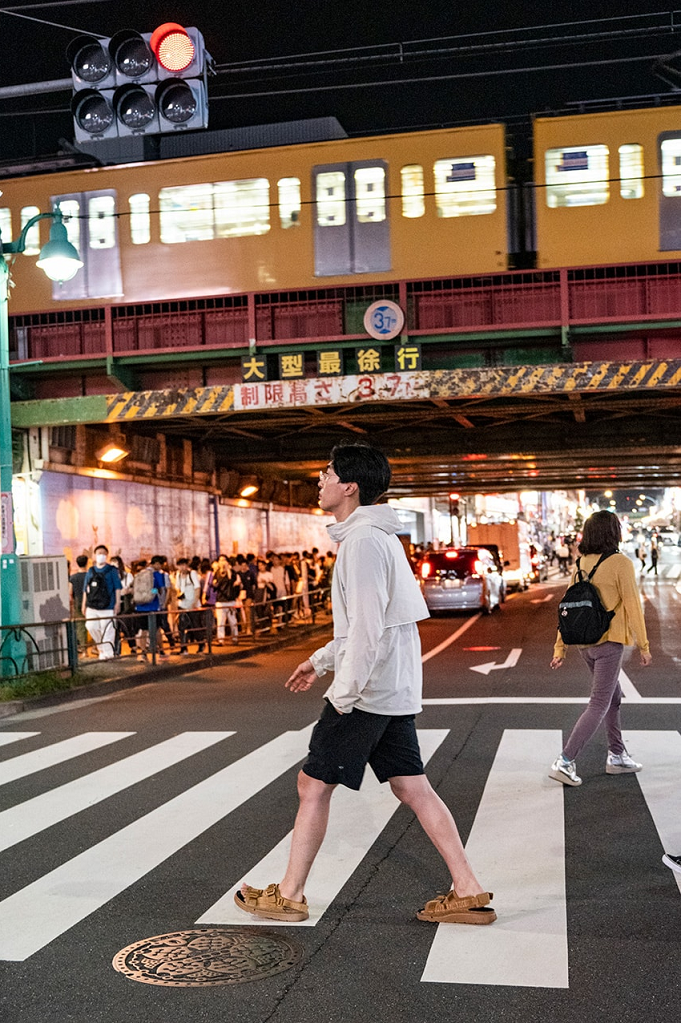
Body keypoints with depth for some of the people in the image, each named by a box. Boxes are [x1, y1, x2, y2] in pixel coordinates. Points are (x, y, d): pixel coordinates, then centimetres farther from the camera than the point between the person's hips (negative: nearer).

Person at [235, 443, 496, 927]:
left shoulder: (363, 541, -17)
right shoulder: (380, 537, 15)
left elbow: (367, 627, -23)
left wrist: (343, 695, -19)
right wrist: (321, 660, 24)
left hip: (368, 692, -10)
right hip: (395, 690, 10)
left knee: (314, 783, 3)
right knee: (413, 788, 11)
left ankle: (288, 896, 15)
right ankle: (469, 893, 13)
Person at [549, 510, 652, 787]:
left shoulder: (581, 564, 5)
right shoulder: (621, 564, -13)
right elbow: (632, 606, -12)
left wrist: (560, 647, 9)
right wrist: (643, 645, -4)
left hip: (585, 642, 7)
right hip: (609, 642, -7)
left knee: (613, 698, 21)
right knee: (599, 706, -2)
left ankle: (617, 756, 29)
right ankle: (565, 762, -8)